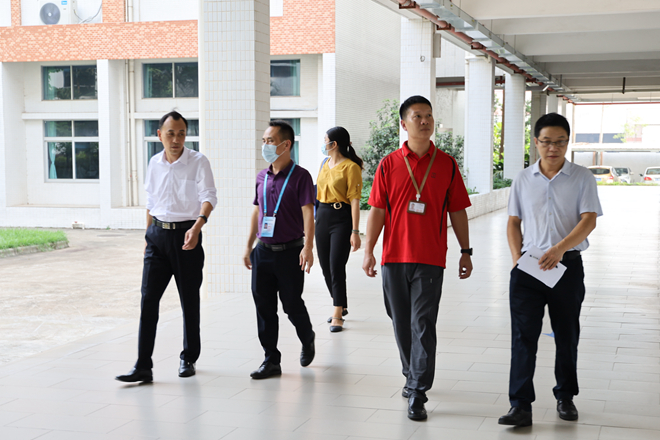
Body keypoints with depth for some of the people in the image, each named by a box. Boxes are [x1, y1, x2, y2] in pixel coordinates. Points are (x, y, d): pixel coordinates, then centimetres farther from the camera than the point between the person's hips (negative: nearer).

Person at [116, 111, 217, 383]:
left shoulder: (198, 162, -6)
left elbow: (208, 197, -17)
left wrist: (197, 226, -33)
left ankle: (188, 358, 25)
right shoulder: (154, 164, 8)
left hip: (186, 234, -3)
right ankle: (143, 367, -2)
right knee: (148, 298, -4)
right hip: (158, 235, 4)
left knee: (189, 300, 7)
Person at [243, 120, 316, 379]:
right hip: (263, 251, 6)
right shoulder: (262, 177, 11)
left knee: (292, 304, 4)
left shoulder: (300, 176, -7)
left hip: (290, 251, -5)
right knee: (264, 306, 4)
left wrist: (308, 247, -24)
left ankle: (307, 341, 33)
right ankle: (271, 360, 12)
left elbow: (308, 213, -14)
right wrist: (249, 246, 16)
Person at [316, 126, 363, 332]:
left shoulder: (351, 167, -10)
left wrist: (355, 232, -19)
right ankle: (341, 306, 29)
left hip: (342, 218, -8)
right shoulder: (324, 164, 13)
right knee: (325, 266, 10)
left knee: (336, 266, -9)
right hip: (322, 216, 8)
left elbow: (355, 200, -14)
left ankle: (337, 315, -1)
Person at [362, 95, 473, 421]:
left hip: (430, 259, -2)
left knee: (423, 326, -6)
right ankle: (412, 376, 33)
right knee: (401, 324, 13)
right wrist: (368, 250, -6)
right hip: (394, 257, 2)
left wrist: (466, 251, 6)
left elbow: (457, 211, 7)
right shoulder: (389, 164, 4)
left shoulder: (446, 164, 4)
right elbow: (377, 210, 2)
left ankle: (417, 394, -3)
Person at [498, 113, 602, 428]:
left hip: (567, 265, -1)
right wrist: (516, 259, -4)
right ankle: (520, 405, -4)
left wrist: (560, 249, -24)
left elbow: (588, 221, -9)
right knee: (523, 336, -5)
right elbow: (514, 222, 11)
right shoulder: (523, 180, 7)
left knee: (567, 336, 11)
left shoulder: (581, 178, 0)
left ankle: (565, 397, 29)